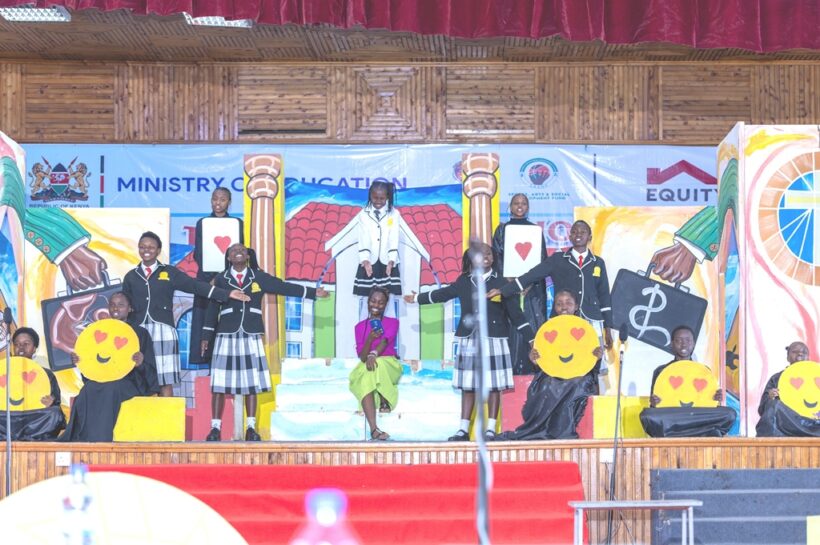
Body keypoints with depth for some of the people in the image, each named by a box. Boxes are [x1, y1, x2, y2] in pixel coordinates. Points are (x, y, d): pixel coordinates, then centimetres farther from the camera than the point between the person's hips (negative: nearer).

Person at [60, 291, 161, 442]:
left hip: (129, 382, -3)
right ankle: (78, 440, -41)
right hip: (100, 380, 3)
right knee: (89, 390, -34)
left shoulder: (140, 333, 10)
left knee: (110, 390, -38)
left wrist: (141, 364, -20)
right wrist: (78, 361, -5)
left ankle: (98, 440, -43)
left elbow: (150, 371, 4)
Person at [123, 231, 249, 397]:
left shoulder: (169, 272, 9)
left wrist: (226, 294, -6)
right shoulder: (131, 276, 14)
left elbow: (195, 285, 2)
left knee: (166, 382, -4)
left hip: (163, 332, -1)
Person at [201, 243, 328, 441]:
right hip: (226, 336, -1)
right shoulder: (221, 279, 6)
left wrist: (313, 292, 0)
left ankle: (251, 428, 8)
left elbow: (284, 287, 5)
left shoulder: (259, 277, 7)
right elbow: (213, 308, 7)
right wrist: (206, 336, 6)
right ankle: (215, 428, 0)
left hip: (251, 336, 1)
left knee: (251, 382, 2)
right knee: (219, 383, -4)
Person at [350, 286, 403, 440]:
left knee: (378, 364, -40)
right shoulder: (360, 327, 12)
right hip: (365, 368, 1)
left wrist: (373, 354, -36)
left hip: (389, 365, -1)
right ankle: (374, 429, -47)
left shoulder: (393, 323, 8)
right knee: (365, 381, -36)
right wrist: (370, 339, -18)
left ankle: (385, 400, -19)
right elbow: (362, 356, 1)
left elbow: (385, 341, -15)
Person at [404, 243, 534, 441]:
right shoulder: (463, 281, 7)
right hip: (469, 341, 3)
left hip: (493, 340, -3)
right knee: (468, 385, 6)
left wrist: (532, 339, -7)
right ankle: (463, 430, 10)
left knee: (493, 385, -2)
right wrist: (418, 298, 37)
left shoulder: (500, 283, -1)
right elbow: (444, 293, 25)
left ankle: (491, 429, 3)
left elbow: (516, 313, -2)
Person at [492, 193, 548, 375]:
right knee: (511, 325, -6)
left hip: (533, 285, 1)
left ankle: (534, 366, -4)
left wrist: (530, 281, -11)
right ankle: (512, 368, -4)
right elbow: (496, 257, 2)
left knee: (534, 324, -6)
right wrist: (509, 280, -13)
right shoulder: (502, 229, 9)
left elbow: (542, 260, 5)